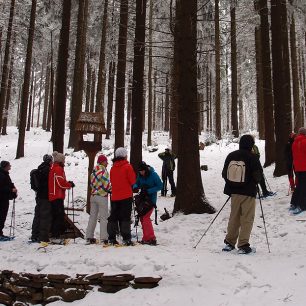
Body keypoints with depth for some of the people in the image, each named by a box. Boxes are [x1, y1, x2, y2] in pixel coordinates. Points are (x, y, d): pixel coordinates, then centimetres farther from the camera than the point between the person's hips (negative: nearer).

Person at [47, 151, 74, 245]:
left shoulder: (53, 168, 18)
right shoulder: (58, 169, -12)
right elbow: (61, 183, -16)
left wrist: (68, 183, 10)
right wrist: (70, 184, 0)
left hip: (53, 196, 10)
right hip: (57, 196, -10)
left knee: (56, 216, 13)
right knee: (59, 216, -9)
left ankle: (55, 235, 18)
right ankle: (56, 237, -10)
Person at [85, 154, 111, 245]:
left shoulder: (94, 171, 12)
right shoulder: (103, 171, -12)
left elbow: (92, 183, 14)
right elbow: (106, 184, -16)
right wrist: (111, 190, 0)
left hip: (93, 195, 7)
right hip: (102, 196, -7)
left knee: (93, 217, 13)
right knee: (103, 217, -3)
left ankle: (89, 237, 15)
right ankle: (103, 238, -5)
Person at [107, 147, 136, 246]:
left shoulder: (113, 168, 7)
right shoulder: (127, 166, -9)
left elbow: (111, 181, 14)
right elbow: (133, 181, -6)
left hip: (114, 197, 5)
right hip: (126, 196, -5)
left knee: (113, 217, 10)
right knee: (125, 218, -3)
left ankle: (111, 238, 11)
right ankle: (126, 239, -5)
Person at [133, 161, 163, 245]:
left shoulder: (153, 175, -13)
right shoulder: (140, 175, 3)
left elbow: (160, 186, -13)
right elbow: (137, 183, 15)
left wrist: (148, 190, -21)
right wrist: (135, 187, -10)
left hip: (151, 199, -7)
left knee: (145, 218, -15)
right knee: (142, 218, 8)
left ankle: (151, 238, -9)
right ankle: (146, 238, 19)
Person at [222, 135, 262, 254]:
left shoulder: (231, 156, 2)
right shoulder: (253, 158, -12)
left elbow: (224, 174, 6)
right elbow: (258, 176, -10)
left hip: (234, 192, 5)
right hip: (248, 192, -4)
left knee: (234, 217, 15)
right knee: (247, 219, 3)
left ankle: (229, 242, 19)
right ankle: (243, 245, 1)